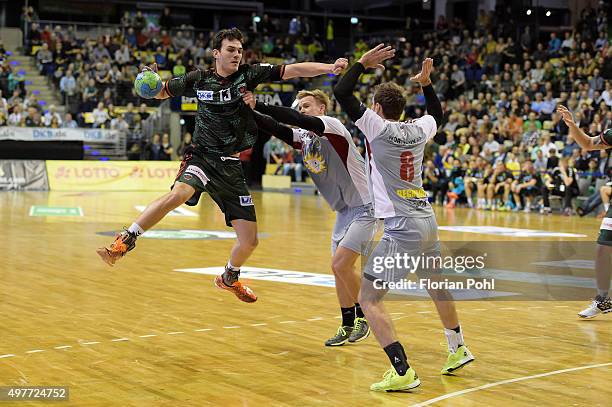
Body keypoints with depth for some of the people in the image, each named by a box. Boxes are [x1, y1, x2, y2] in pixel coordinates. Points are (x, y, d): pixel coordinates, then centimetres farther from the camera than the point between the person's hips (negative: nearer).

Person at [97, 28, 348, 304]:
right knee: (180, 193, -37)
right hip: (202, 156, -2)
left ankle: (230, 277, 36)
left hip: (232, 166, 2)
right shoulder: (199, 79, 0)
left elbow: (294, 70, -7)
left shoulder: (249, 75, 0)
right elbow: (161, 93, 15)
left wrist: (330, 67, -19)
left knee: (249, 241, 4)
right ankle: (125, 241, -24)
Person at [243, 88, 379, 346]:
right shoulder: (303, 137, 7)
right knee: (338, 267, 9)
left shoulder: (331, 125, -17)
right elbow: (277, 129, -7)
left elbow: (296, 120, -33)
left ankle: (363, 316, 4)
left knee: (341, 263, -16)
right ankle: (348, 326, 21)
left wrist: (258, 106, -34)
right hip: (344, 209, 9)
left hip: (366, 207, -9)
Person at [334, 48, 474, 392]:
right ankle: (458, 349, 45)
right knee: (437, 285, 29)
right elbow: (438, 115, 32)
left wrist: (362, 64, -1)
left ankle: (403, 372, -15)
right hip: (427, 221, 8)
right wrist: (426, 83, 32)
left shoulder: (379, 127, -10)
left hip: (402, 227, -8)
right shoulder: (418, 129, 8)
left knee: (369, 299, -5)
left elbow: (341, 93, -12)